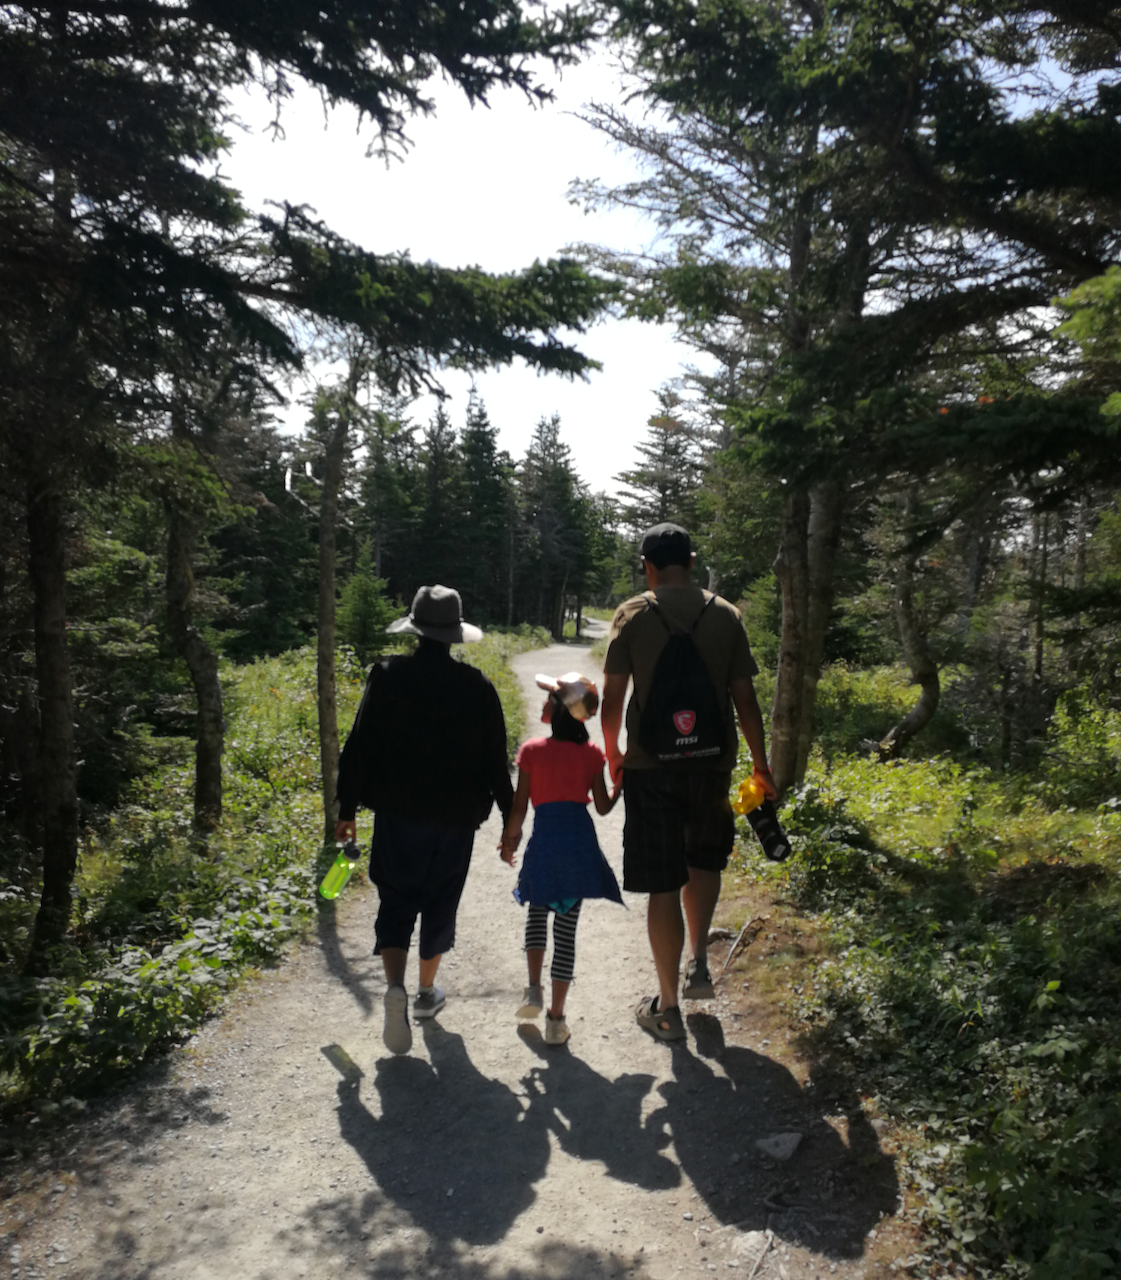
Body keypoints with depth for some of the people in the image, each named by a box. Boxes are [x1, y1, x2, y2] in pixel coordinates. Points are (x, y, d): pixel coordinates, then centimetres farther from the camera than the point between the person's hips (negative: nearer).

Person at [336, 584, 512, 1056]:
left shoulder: (387, 677, -7)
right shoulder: (478, 688, -6)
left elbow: (359, 749, -6)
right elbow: (496, 763, -1)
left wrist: (347, 809, 3)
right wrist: (510, 817, 9)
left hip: (396, 817, -1)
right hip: (455, 821, 1)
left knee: (395, 903, 11)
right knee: (439, 905, 17)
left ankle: (395, 986, -9)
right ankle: (426, 992, 32)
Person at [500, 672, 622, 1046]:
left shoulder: (531, 750, -3)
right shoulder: (591, 753, 2)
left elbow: (519, 806, -2)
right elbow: (602, 806, 4)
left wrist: (509, 839, 13)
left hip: (544, 840, -1)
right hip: (580, 841, 1)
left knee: (537, 911, 25)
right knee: (566, 928, 6)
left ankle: (534, 989, 12)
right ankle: (556, 1018, 9)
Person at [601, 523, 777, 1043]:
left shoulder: (632, 614, -4)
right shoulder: (725, 615, 0)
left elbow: (613, 697, -4)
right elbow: (744, 699, 1)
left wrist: (612, 753, 12)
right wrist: (761, 765, 11)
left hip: (650, 766, -2)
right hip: (711, 763, 2)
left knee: (663, 886, 6)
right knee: (703, 860, 28)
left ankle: (667, 1008, 15)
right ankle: (698, 963, 24)